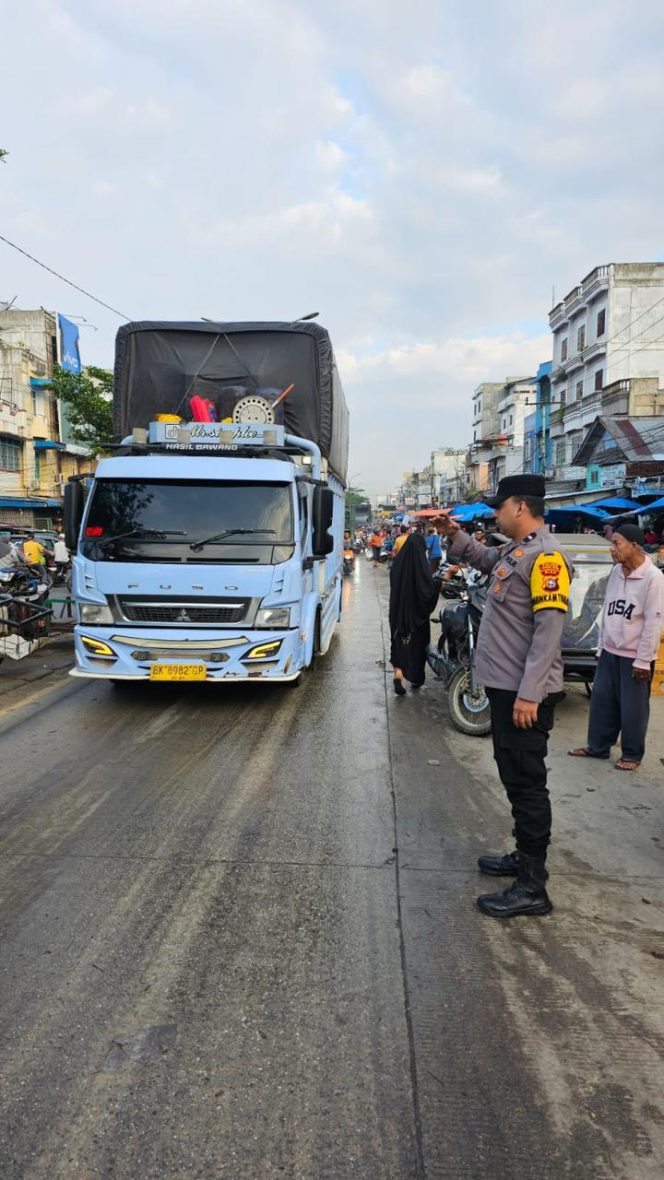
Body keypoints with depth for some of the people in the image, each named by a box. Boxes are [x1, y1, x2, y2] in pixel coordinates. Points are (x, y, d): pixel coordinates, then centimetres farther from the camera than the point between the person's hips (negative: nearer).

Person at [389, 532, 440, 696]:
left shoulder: (398, 562, -4)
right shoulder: (421, 564, -19)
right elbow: (429, 589, -19)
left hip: (398, 610, 3)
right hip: (416, 612, -3)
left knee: (399, 640, 10)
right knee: (418, 642, 13)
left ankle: (398, 673, -10)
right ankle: (416, 678, 25)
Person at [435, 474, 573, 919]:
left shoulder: (544, 557, -18)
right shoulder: (514, 551, 11)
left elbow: (548, 630, -23)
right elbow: (486, 560, 33)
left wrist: (529, 694, -25)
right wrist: (456, 535, 15)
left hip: (525, 693, -10)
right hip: (506, 685, 10)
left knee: (527, 783, -3)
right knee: (514, 778, 19)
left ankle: (532, 888, 6)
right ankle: (525, 856, 34)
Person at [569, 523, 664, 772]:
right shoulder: (615, 572, 5)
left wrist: (643, 660, -15)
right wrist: (601, 645, 13)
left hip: (634, 656, -6)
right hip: (609, 652, 6)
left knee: (632, 708, 5)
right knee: (601, 701, 12)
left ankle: (632, 754, 21)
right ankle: (598, 746, 26)